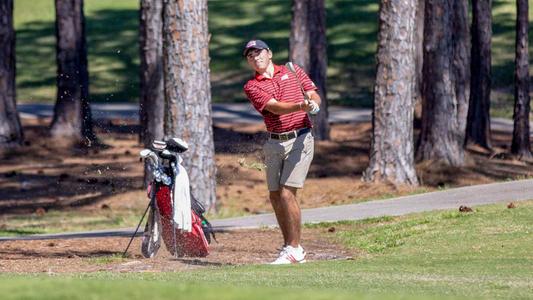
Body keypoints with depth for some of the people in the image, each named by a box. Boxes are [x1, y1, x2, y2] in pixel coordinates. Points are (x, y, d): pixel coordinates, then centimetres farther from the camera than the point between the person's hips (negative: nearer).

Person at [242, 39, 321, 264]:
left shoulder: (293, 71, 8)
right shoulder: (251, 87, 2)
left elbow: (314, 95, 7)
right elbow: (275, 107, -13)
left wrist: (314, 103, -18)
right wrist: (301, 106, -30)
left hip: (300, 139, -3)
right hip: (274, 143, 3)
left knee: (287, 194, -13)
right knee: (275, 196, 4)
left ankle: (295, 250, -8)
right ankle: (289, 246, 18)